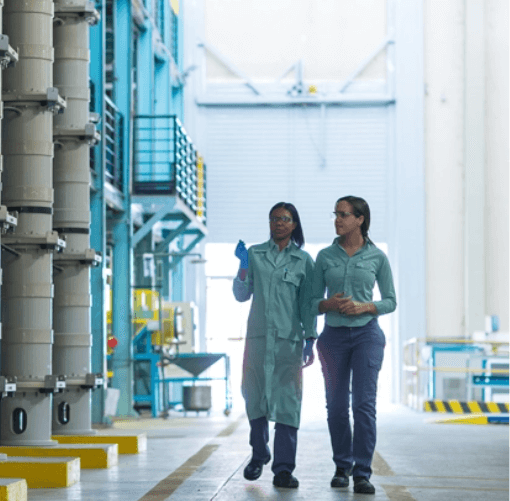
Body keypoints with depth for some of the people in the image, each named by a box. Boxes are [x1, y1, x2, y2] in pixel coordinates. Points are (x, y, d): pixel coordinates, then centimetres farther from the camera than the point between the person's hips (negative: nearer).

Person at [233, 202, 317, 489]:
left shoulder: (303, 260, 6)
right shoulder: (254, 254, 10)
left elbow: (307, 303, 6)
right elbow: (241, 295, 10)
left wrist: (310, 340, 0)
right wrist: (244, 267, -6)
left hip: (289, 338, -2)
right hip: (258, 336, 2)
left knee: (287, 400, -8)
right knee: (254, 397, 6)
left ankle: (284, 468, -9)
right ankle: (259, 454, 27)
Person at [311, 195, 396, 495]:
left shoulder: (377, 257, 2)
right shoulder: (325, 256, 7)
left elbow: (391, 301, 6)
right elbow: (313, 302, 9)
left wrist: (364, 307, -11)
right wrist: (329, 304, -13)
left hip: (367, 333, -2)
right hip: (334, 335, 2)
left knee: (364, 403, -10)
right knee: (337, 405, 5)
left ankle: (362, 473, -8)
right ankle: (342, 467, 20)